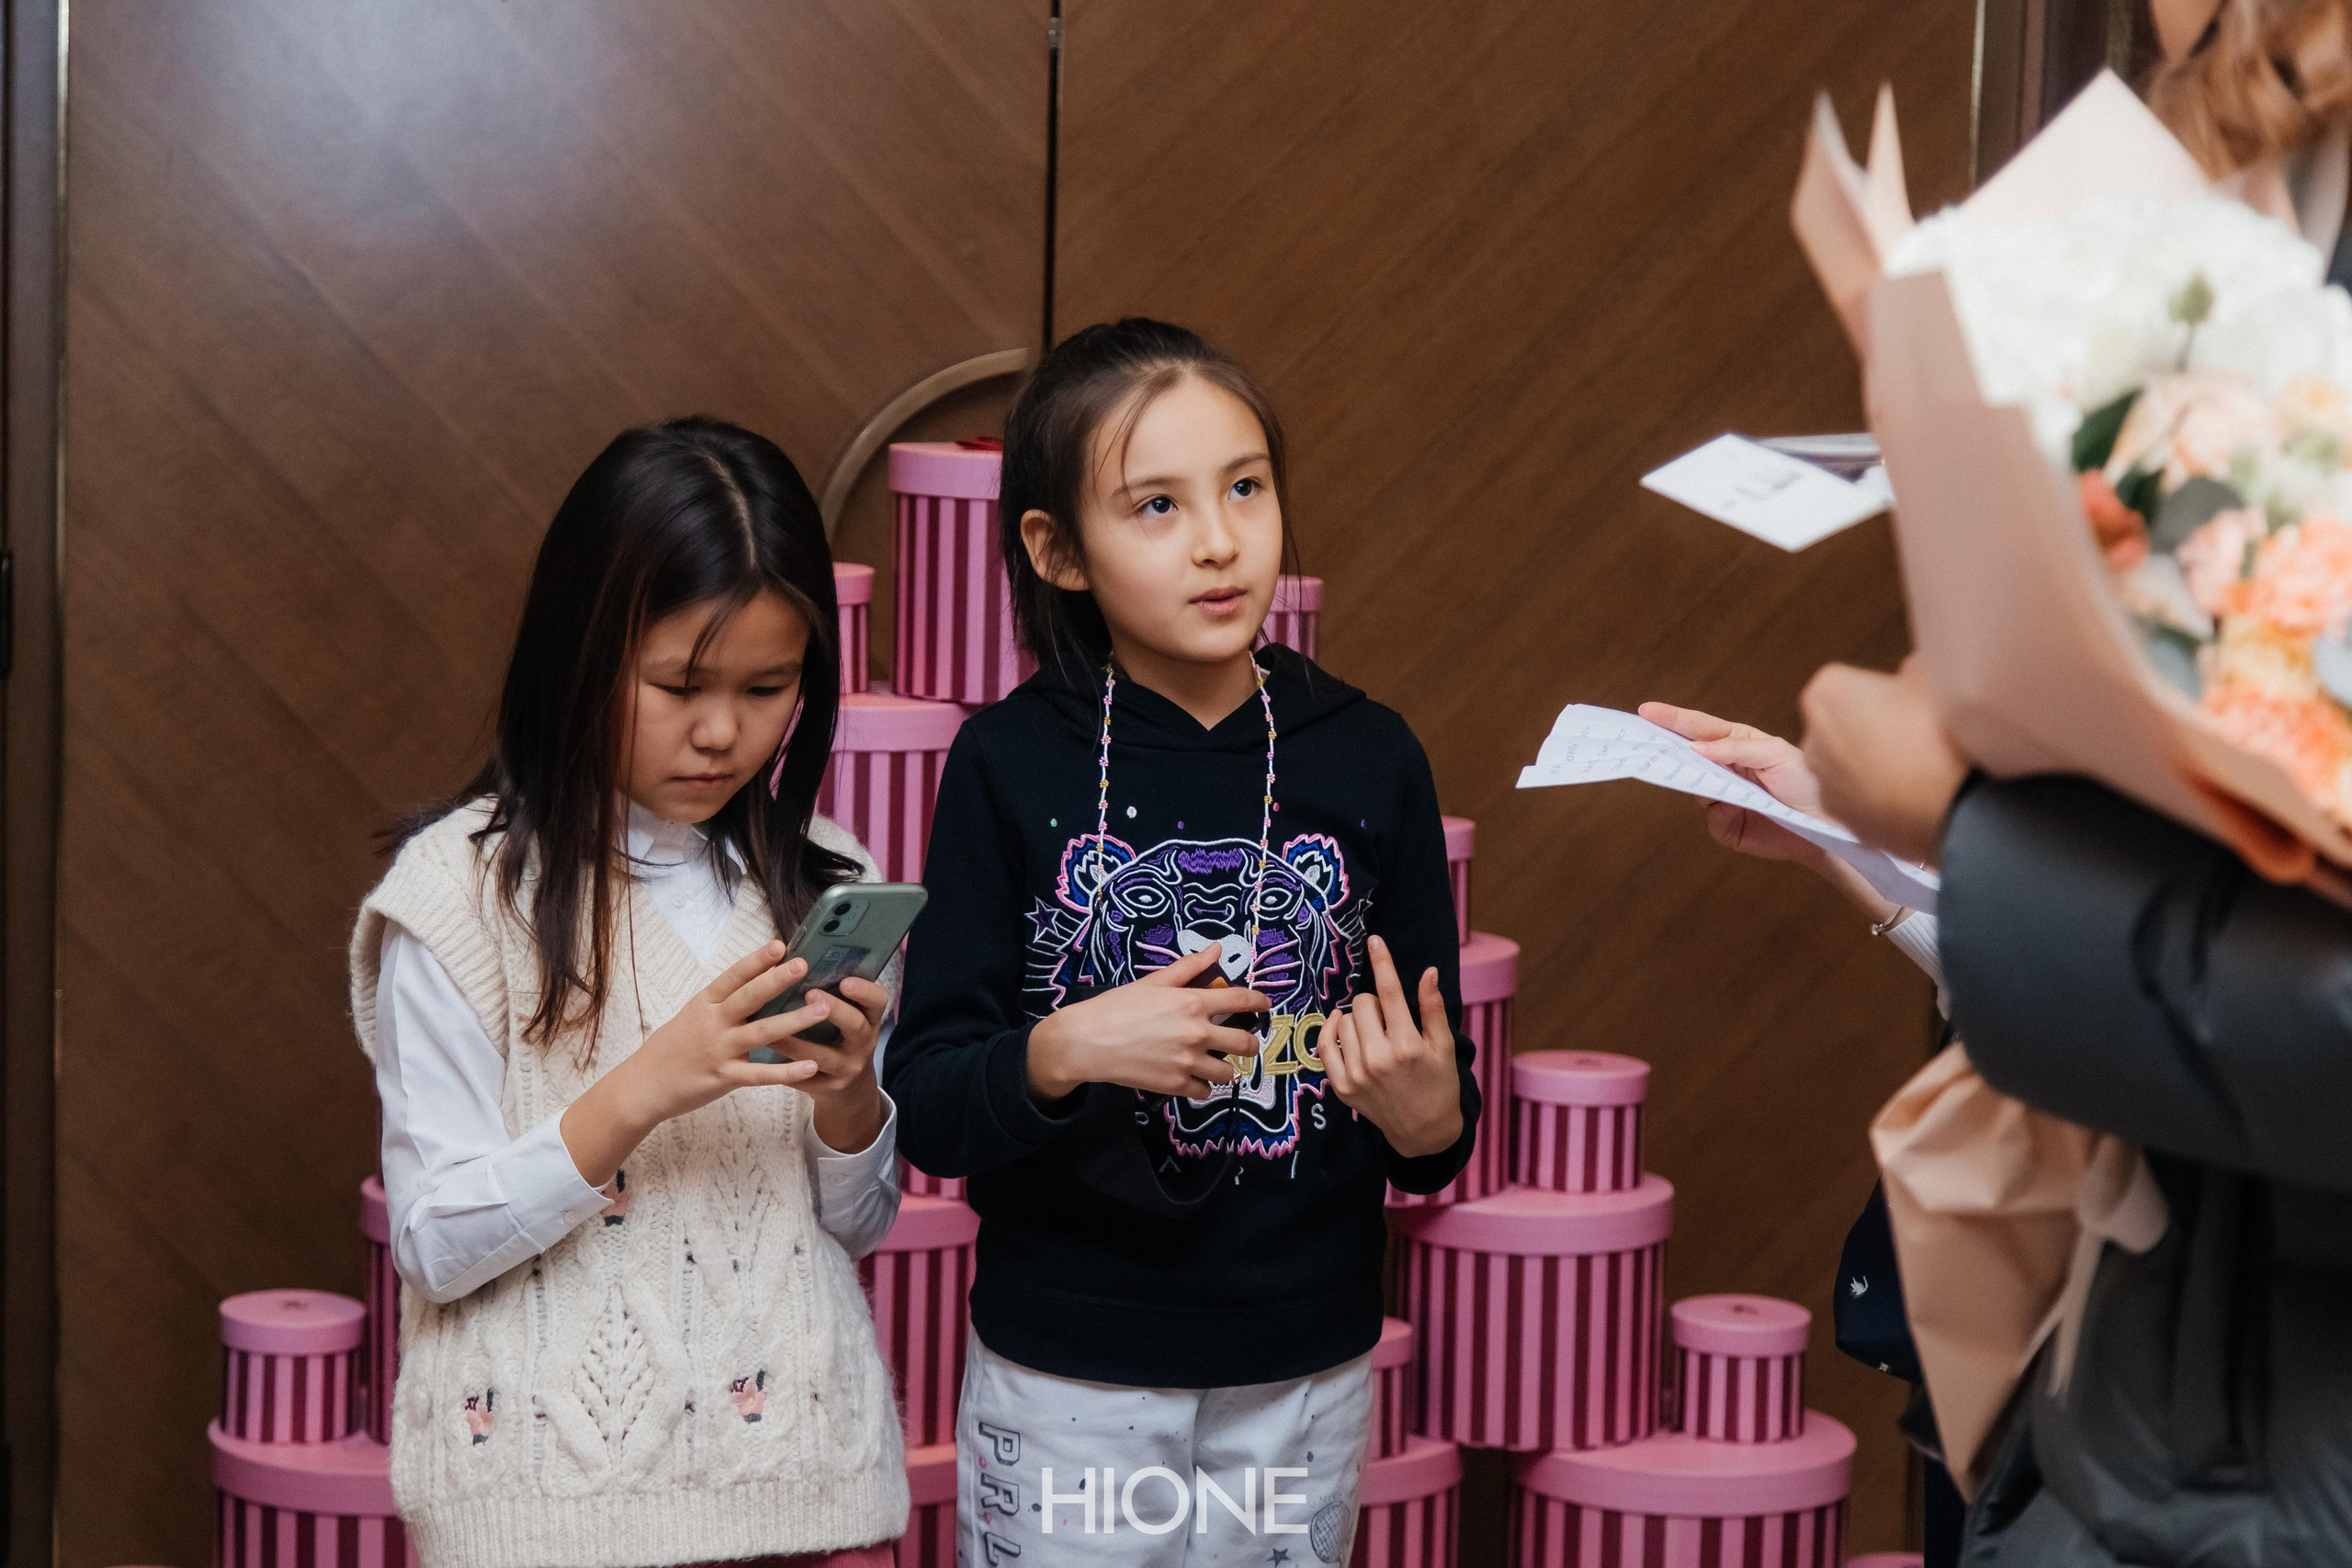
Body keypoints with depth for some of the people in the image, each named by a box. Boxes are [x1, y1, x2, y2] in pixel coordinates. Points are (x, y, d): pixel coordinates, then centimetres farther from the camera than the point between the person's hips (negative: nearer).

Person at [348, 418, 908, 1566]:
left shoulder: (821, 886, 3)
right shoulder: (463, 889, -8)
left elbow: (860, 1224, 9)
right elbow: (433, 1244, -10)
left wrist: (848, 1097, -11)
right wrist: (643, 1089, -22)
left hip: (802, 1465, 4)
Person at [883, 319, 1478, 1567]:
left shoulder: (1366, 759, -2)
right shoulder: (1011, 763, -7)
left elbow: (1442, 1108, 5)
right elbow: (926, 1111, -7)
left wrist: (1429, 1121, -17)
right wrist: (1061, 1054, -25)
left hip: (1305, 1371, 2)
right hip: (1064, 1375, -2)